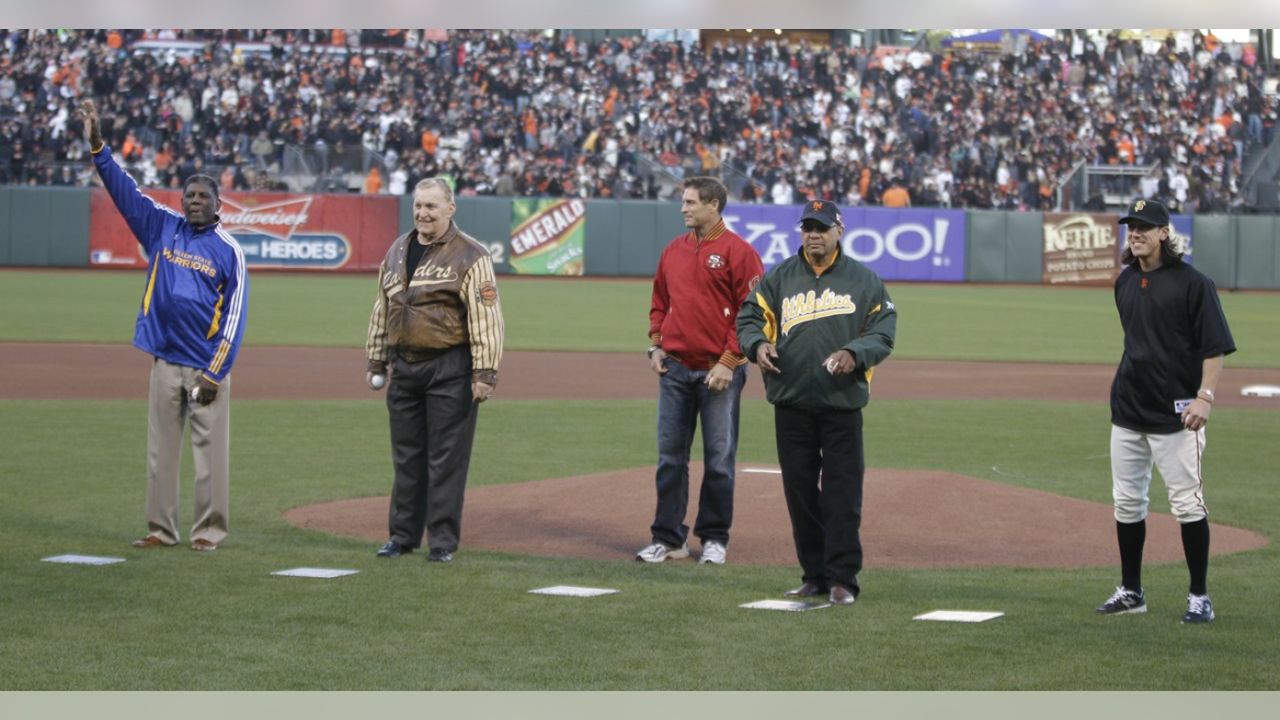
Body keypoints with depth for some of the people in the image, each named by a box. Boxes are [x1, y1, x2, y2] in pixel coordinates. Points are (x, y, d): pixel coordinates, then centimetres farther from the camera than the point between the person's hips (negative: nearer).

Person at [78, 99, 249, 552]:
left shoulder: (229, 251, -2)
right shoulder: (162, 228, 7)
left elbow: (235, 316, -5)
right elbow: (122, 189, 1)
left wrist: (216, 373, -11)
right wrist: (96, 144, -11)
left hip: (207, 365, -4)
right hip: (164, 360, 4)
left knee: (211, 449, -2)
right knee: (161, 447, 6)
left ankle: (209, 531, 3)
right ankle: (161, 529, 12)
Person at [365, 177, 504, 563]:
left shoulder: (470, 256, -8)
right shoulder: (397, 251, 13)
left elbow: (486, 318, -13)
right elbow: (382, 310, 20)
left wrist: (485, 372, -19)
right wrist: (376, 360, 17)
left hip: (450, 370, -6)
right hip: (404, 365, 6)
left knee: (447, 458, -3)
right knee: (406, 456, 12)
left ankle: (442, 541, 3)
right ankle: (403, 534, 20)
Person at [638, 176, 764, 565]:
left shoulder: (738, 252, -7)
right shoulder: (674, 250, 11)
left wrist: (729, 361, -14)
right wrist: (656, 344, 8)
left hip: (719, 372, -5)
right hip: (675, 369, 6)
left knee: (719, 459, 2)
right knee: (670, 457, 6)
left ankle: (714, 538, 12)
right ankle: (668, 538, 12)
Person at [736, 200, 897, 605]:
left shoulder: (864, 280, 5)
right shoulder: (778, 278, 9)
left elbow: (883, 332, 2)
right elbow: (749, 317, 8)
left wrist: (854, 355, -17)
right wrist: (758, 344, -14)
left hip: (843, 404, -2)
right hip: (791, 404, 2)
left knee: (842, 493, -3)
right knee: (800, 492, 6)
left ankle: (842, 579, 1)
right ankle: (814, 576, 15)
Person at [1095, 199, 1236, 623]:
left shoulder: (1191, 283, -11)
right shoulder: (1126, 281, 11)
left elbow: (1215, 345, -12)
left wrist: (1204, 396, -22)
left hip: (1175, 413, -7)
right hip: (1127, 411, 7)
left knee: (1187, 502, -4)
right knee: (1127, 501, 10)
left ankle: (1199, 597, 2)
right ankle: (1131, 591, 20)